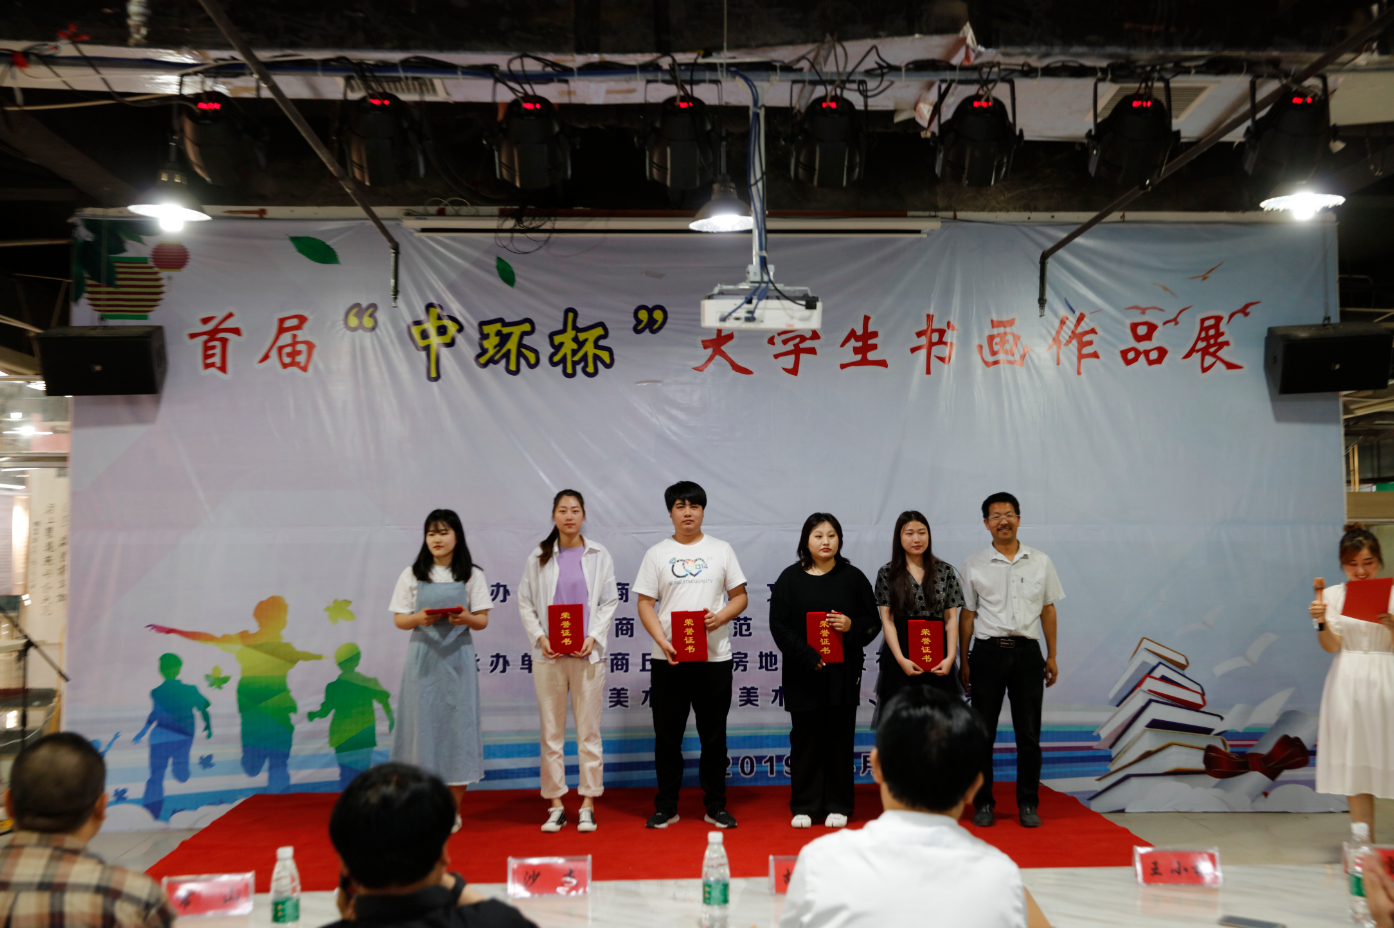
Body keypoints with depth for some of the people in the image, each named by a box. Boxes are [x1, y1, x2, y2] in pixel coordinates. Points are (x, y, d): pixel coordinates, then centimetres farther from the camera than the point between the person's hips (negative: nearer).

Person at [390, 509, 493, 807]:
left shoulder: (472, 575, 4)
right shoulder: (412, 575, 6)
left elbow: (483, 621, 2)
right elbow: (399, 620, 4)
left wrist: (466, 618, -20)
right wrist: (419, 618, -17)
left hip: (457, 659, 0)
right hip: (423, 659, 0)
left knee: (458, 723, 1)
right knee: (422, 723, 0)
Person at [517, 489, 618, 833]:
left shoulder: (599, 555, 6)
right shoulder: (539, 557, 7)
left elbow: (610, 601, 4)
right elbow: (525, 602, 6)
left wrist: (593, 637, -9)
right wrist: (539, 637, -8)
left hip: (588, 652, -1)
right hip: (549, 654, 1)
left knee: (588, 730, 2)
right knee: (551, 731, 4)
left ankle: (587, 806, 11)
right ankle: (556, 806, 14)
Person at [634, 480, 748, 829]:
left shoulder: (721, 550, 8)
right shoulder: (657, 553, 6)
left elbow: (740, 596, 8)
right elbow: (645, 604, 1)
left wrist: (720, 617, -13)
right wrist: (662, 641, -13)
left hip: (715, 657, 0)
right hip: (668, 657, 0)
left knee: (714, 735, 7)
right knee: (667, 735, 6)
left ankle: (715, 806, 19)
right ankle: (666, 806, 18)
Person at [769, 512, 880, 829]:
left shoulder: (853, 577, 6)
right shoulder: (790, 578, 3)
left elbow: (873, 621, 8)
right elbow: (778, 625, -3)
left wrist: (851, 626, -14)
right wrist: (807, 655, -12)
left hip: (843, 672, 1)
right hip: (803, 673, 0)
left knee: (840, 739, 4)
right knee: (805, 739, 3)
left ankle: (838, 806, 16)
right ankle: (804, 806, 14)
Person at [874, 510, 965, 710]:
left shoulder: (945, 571, 7)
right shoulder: (887, 574, 4)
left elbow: (951, 619, 5)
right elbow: (887, 621, -1)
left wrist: (950, 657, -7)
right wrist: (901, 659, -12)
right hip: (900, 657, -1)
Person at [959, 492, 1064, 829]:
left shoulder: (1040, 562, 7)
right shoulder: (974, 565, 3)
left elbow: (1048, 610, 11)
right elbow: (967, 615, 5)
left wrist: (1052, 656, 8)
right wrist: (963, 662, 3)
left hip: (1027, 652, 1)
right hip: (988, 652, -1)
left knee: (1029, 733, 5)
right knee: (982, 731, 3)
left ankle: (1028, 804, 16)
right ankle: (982, 803, 13)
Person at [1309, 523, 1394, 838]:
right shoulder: (1332, 594, 4)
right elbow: (1332, 646, -2)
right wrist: (1321, 622, -20)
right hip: (1349, 682, 0)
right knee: (1354, 764, 3)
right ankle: (1365, 842, 11)